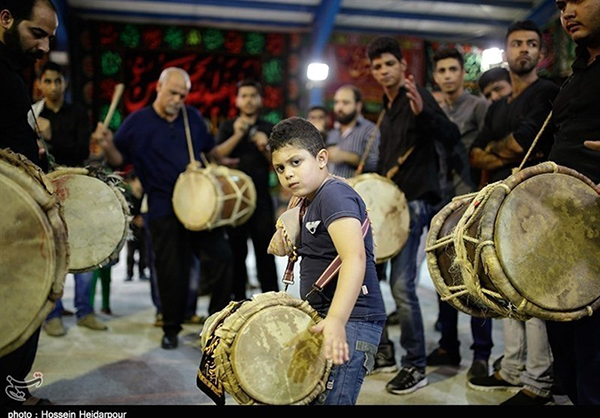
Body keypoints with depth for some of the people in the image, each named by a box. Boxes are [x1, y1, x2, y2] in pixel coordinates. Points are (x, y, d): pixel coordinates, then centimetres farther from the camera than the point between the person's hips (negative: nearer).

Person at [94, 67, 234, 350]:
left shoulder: (192, 117, 9)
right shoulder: (137, 122, 0)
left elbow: (210, 151, 21)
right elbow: (119, 159, 1)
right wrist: (106, 145, -19)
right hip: (164, 210, -3)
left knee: (224, 257, 1)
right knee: (171, 272, 0)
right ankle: (171, 329, 21)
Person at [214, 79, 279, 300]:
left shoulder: (269, 129, 11)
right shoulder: (228, 128, 11)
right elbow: (217, 155, -5)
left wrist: (265, 148, -12)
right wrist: (237, 136, -17)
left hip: (261, 198, 0)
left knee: (265, 252, -3)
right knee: (237, 253, 3)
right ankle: (238, 301, 12)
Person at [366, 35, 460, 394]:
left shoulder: (418, 97, -8)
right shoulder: (388, 109, 16)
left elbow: (452, 137, -22)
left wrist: (423, 111, -37)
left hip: (414, 202, -9)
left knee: (402, 286, -12)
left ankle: (416, 367, 3)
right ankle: (383, 349, 25)